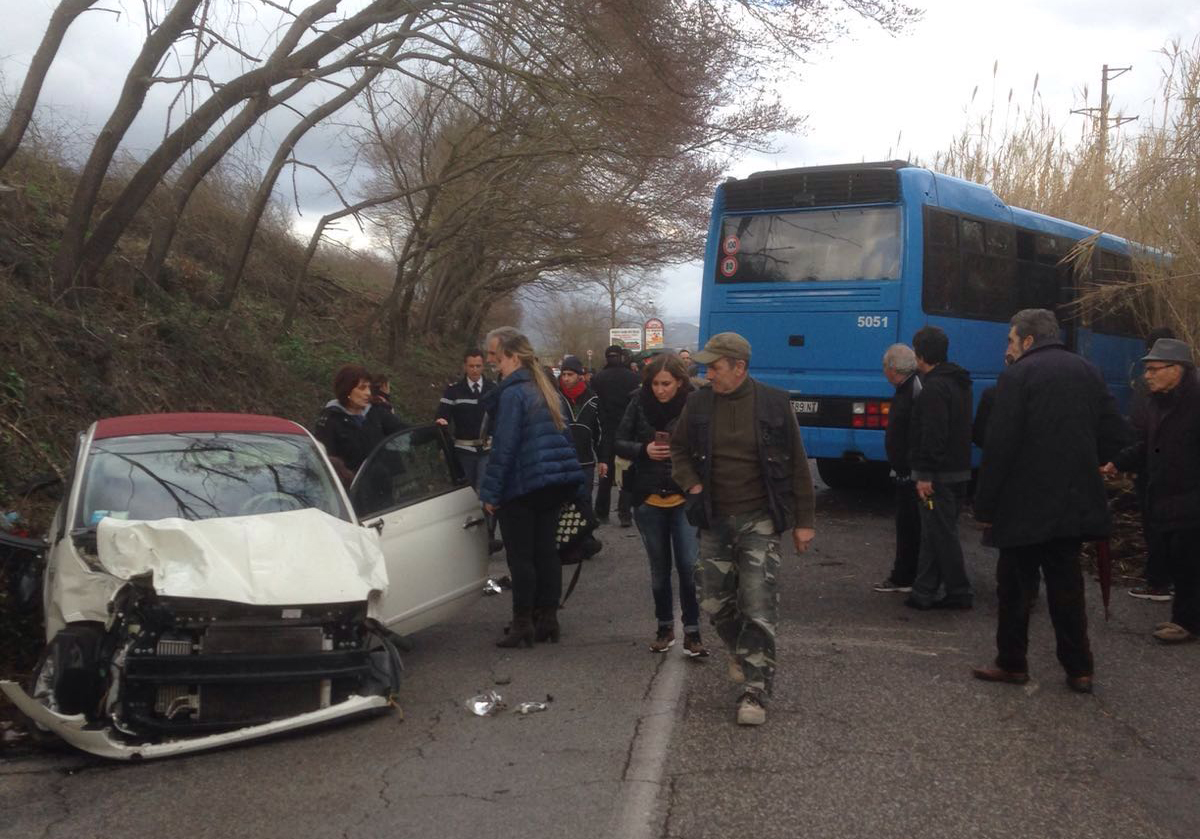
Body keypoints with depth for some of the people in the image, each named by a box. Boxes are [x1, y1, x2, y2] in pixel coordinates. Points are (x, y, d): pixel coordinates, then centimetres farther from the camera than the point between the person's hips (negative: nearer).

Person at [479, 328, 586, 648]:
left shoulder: (512, 393, -15)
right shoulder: (547, 389, 12)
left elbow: (504, 447, -18)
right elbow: (564, 438, 17)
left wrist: (490, 492, -13)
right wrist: (569, 479, 21)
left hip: (521, 488, -8)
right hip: (555, 485, 8)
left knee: (520, 555, 0)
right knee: (546, 550, 13)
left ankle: (523, 623, 5)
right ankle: (548, 619, 19)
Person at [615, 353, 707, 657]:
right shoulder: (640, 404, -3)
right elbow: (619, 442, 2)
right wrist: (643, 450, -16)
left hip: (685, 499, -3)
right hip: (649, 500, 3)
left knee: (689, 566, -7)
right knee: (659, 569, 14)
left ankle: (692, 631, 8)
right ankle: (665, 628, 30)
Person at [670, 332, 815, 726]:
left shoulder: (774, 405, -6)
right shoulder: (698, 404, 0)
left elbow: (797, 466, 1)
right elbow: (679, 450, 17)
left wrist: (803, 521, 0)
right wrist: (692, 485, -1)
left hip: (759, 521, -3)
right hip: (714, 520, 3)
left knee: (759, 610, -7)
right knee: (714, 601, 9)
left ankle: (755, 692, 0)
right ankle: (741, 650, 38)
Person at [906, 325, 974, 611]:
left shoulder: (934, 388, -17)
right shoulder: (958, 383, 15)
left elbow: (933, 435, -23)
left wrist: (925, 474, -21)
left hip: (939, 475, -10)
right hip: (958, 470, 10)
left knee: (941, 534, -2)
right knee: (934, 533, 13)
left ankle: (959, 592, 4)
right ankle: (923, 592, 18)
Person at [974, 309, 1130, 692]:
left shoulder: (1017, 376, -11)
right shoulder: (1088, 372, 8)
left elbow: (999, 447, -15)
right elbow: (1114, 435, 6)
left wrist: (985, 505, -9)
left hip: (1025, 505, -6)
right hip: (1076, 502, 6)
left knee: (1015, 586, 7)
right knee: (1066, 584, 13)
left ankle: (1011, 663, 15)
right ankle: (1079, 669, 15)